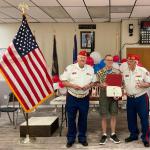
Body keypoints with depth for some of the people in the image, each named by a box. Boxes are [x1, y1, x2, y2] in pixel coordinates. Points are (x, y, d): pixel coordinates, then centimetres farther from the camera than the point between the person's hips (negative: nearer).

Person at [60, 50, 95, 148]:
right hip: (72, 97, -2)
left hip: (84, 98, 2)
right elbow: (63, 81, -6)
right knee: (71, 118, 5)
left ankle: (82, 138, 25)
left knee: (83, 119, 11)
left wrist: (88, 86, -13)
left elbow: (93, 82, 8)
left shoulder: (90, 69, 4)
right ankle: (71, 138, 18)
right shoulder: (70, 68, -5)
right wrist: (73, 85, -21)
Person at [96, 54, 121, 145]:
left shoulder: (117, 72, 2)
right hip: (104, 95, -1)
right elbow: (97, 84, 1)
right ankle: (104, 135, 15)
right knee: (104, 116, 4)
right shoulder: (100, 72, -1)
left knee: (113, 116, 8)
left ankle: (113, 134, 20)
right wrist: (102, 84, -20)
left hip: (114, 95, 1)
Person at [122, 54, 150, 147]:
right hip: (130, 98, 4)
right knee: (131, 118, 13)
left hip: (141, 97, -4)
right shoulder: (124, 72, 4)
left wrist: (142, 85, -24)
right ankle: (134, 135, 29)